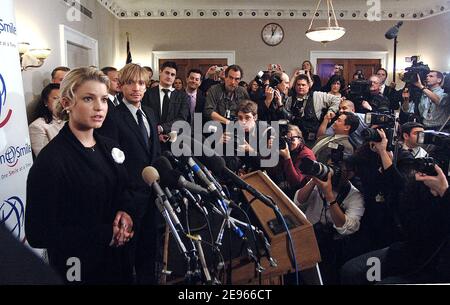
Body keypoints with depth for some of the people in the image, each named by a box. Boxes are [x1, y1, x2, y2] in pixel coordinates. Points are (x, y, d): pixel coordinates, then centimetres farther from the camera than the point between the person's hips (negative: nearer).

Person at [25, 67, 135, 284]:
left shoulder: (108, 147, 1)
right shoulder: (50, 161, -20)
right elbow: (38, 234, -21)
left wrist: (125, 212, -10)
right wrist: (104, 235, -20)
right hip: (78, 269, -6)